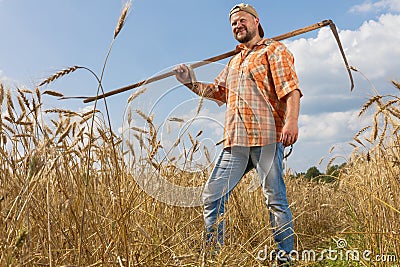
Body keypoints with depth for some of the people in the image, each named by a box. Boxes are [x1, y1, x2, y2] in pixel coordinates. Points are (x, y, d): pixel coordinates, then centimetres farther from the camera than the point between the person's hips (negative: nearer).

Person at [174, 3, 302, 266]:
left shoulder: (274, 50, 6)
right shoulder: (234, 62, 29)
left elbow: (291, 89, -8)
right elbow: (218, 91, 37)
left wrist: (292, 120, -24)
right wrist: (191, 82, 21)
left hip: (266, 138, -7)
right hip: (235, 141, 7)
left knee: (276, 200, -4)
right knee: (212, 195, 2)